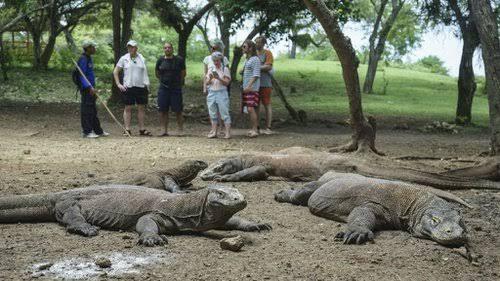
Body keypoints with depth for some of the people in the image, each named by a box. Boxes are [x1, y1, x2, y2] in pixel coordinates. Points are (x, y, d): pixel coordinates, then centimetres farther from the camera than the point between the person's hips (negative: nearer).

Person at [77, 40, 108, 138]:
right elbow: (82, 75, -21)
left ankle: (98, 131, 20)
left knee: (93, 111, 14)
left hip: (90, 88, 10)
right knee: (86, 110, -6)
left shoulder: (89, 58, 17)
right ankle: (86, 132, -2)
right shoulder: (83, 59, -14)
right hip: (86, 89, -10)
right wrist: (89, 87, -28)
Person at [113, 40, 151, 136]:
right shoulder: (124, 59, 3)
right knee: (128, 108, -1)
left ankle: (142, 129, 11)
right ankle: (127, 130, 3)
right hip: (128, 87, -2)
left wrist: (146, 84, 7)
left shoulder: (142, 59, 10)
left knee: (141, 108, 5)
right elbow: (115, 72, 7)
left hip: (141, 86, 2)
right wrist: (118, 84, -1)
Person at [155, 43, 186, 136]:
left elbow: (183, 73, 10)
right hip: (163, 88, 2)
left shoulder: (179, 60, -2)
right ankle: (164, 130, 7)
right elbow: (157, 73, 18)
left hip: (176, 89, -2)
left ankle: (180, 130, 6)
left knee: (178, 110, -1)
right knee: (163, 110, 1)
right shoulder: (160, 60, 4)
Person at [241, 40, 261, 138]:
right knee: (249, 109, 7)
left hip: (252, 88, -9)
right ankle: (251, 129, 11)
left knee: (251, 108, -14)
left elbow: (256, 75, -16)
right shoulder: (247, 60, 18)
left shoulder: (255, 59, -9)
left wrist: (249, 85, -25)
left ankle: (255, 130, -12)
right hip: (246, 89, 9)